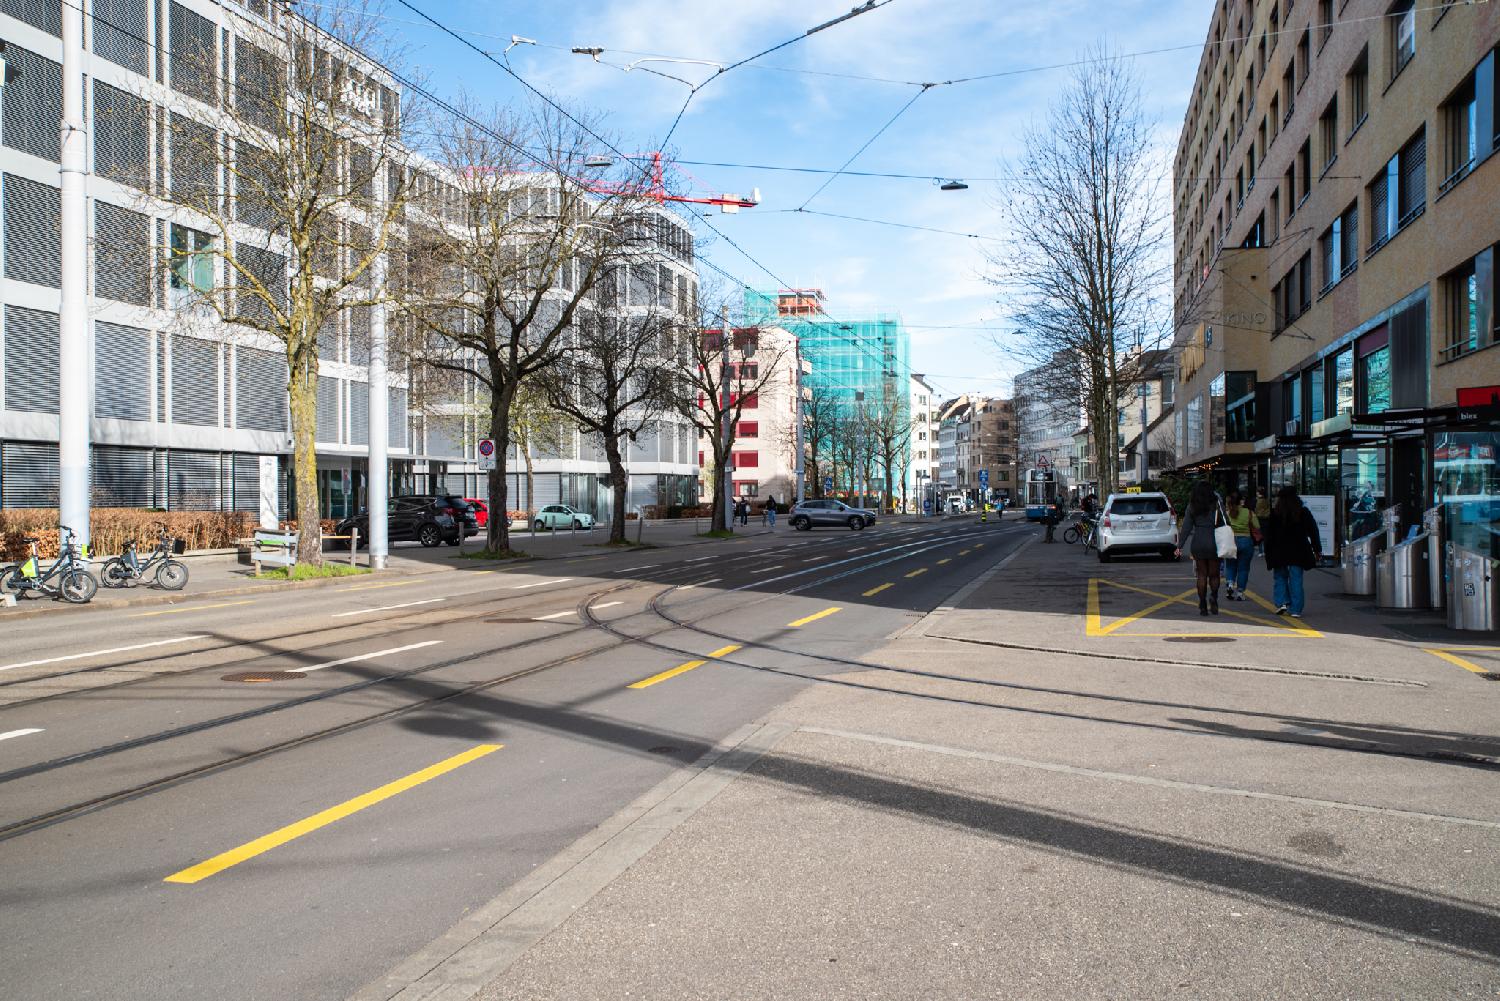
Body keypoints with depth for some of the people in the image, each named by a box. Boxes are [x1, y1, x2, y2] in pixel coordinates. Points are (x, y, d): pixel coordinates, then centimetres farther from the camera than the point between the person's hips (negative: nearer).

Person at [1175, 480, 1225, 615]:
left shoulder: (1192, 506, 2)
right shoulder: (1216, 503, -4)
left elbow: (1186, 527, 2)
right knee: (1214, 574, 9)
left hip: (1197, 543, 2)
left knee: (1202, 575, 9)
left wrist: (1180, 545, 5)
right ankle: (1213, 598, -14)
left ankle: (1203, 606, 7)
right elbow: (1222, 523, -5)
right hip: (1213, 542, -2)